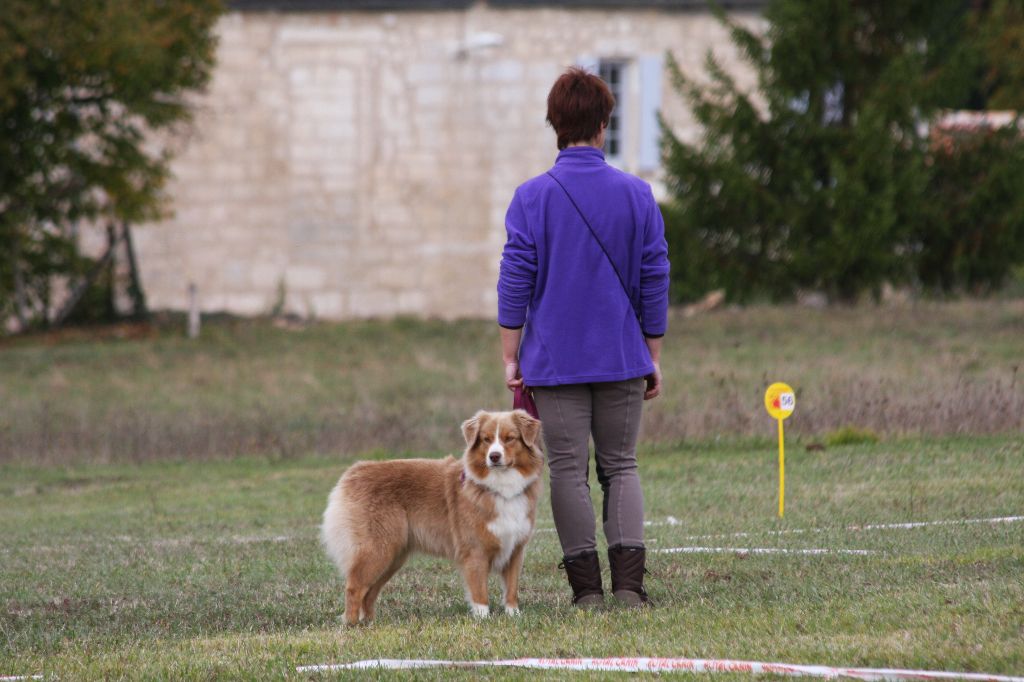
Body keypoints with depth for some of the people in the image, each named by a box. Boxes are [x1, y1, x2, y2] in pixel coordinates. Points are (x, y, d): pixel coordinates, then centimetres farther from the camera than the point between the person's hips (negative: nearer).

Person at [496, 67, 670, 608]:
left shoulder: (531, 197, -6)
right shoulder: (637, 196, 0)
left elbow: (515, 282, -6)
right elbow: (654, 283, 4)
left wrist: (510, 357, 0)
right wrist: (653, 357, 12)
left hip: (555, 361, -2)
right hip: (622, 360, 2)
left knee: (568, 471, 4)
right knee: (620, 466, 9)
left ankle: (586, 586, 2)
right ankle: (629, 581, -4)